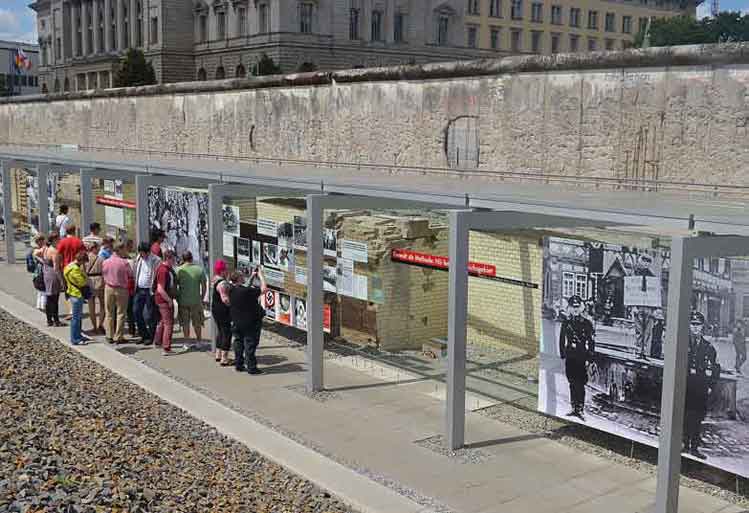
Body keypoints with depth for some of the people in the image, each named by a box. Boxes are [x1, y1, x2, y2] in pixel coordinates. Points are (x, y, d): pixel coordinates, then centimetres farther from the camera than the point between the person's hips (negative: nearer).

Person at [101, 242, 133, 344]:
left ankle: (109, 336, 16)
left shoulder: (105, 262, -4)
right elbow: (131, 275, -8)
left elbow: (103, 274, 6)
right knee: (120, 313, 5)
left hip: (108, 288, 4)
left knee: (109, 313, 12)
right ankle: (118, 337, 5)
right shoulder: (124, 263, -16)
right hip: (121, 289, -4)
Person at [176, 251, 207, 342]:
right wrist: (201, 298, 11)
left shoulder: (179, 270, -6)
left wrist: (177, 299, 9)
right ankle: (199, 341, 24)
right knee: (197, 323, 15)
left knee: (185, 323, 12)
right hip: (196, 300, 1)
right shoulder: (199, 269, -4)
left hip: (183, 301, -1)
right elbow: (204, 286, -1)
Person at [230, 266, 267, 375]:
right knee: (250, 344, -1)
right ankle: (251, 367, 2)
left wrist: (252, 277, 17)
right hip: (251, 322, -7)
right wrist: (261, 275, -14)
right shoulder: (246, 290, -24)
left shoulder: (232, 291, 0)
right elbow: (263, 289, -25)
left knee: (238, 342, 17)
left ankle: (238, 365, 24)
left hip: (237, 322, 7)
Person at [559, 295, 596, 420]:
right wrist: (563, 355, 9)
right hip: (570, 358, 4)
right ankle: (574, 408, 18)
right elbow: (562, 340, 13)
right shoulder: (566, 323, 8)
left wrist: (589, 359, -6)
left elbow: (591, 342, -2)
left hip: (582, 358, -4)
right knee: (572, 384, 10)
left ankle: (580, 410, -1)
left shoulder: (587, 324, -2)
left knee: (580, 384, -5)